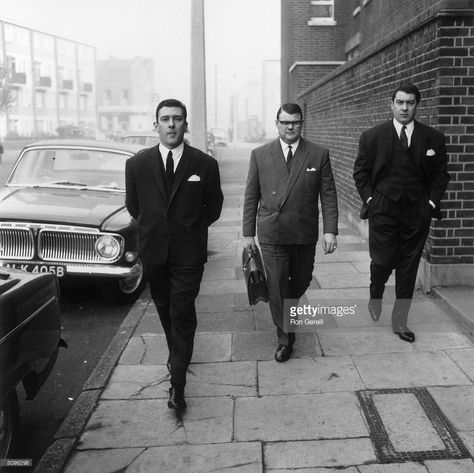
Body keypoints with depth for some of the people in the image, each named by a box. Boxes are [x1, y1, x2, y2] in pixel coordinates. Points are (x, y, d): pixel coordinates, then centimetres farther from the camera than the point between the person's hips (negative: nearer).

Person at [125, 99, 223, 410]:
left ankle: (178, 383, 2)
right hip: (153, 251, 3)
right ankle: (178, 356, 40)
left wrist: (190, 229, 8)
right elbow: (133, 206, 12)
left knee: (182, 314, -4)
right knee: (165, 309, 16)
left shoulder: (205, 165, -6)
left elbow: (213, 208, 7)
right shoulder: (137, 164, -1)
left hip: (189, 253, -3)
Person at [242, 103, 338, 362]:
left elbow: (328, 195, 0)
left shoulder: (319, 155, 0)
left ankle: (288, 309, 49)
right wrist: (248, 232, 3)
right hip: (271, 233, -1)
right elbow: (251, 196, 4)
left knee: (301, 281, 16)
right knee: (277, 286, 0)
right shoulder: (260, 155, 1)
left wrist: (330, 230, -7)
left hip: (305, 233, 1)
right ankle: (285, 338, 16)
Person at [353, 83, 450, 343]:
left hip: (417, 213, 2)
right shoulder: (372, 136, 0)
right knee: (382, 261, -1)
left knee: (408, 268, 6)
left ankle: (400, 321, 18)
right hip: (383, 211, -1)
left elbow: (441, 174, 8)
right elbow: (360, 172, 5)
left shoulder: (433, 138, 3)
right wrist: (370, 199, -4)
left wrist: (431, 201, -2)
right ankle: (375, 296, 34)